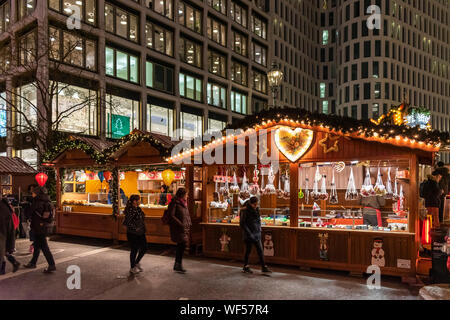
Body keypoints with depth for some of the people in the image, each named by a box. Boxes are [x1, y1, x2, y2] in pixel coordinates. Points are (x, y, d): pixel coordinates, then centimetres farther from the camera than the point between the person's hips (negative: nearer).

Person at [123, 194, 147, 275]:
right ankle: (132, 268, 22)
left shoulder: (138, 209, 7)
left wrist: (143, 228, 12)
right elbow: (126, 223, -25)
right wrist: (135, 229, -18)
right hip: (133, 234, -8)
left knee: (144, 248, 12)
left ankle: (137, 263, 33)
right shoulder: (130, 210, -20)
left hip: (140, 233, 8)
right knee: (134, 250, 4)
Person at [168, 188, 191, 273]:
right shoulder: (174, 203, -10)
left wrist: (189, 224, 10)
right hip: (177, 228, -8)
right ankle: (178, 265, -7)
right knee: (182, 244, -16)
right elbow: (171, 216, -15)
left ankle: (177, 265, 16)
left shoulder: (184, 203, 16)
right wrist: (180, 224, -19)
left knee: (181, 246, 8)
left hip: (185, 228, 8)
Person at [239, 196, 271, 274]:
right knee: (248, 250, 5)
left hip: (257, 234, 6)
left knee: (260, 250, 4)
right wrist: (249, 233, -16)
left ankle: (264, 267, 9)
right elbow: (242, 223, -14)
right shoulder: (245, 210, -13)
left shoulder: (256, 209, 6)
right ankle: (246, 267, 20)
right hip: (249, 234, -6)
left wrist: (259, 229, 7)